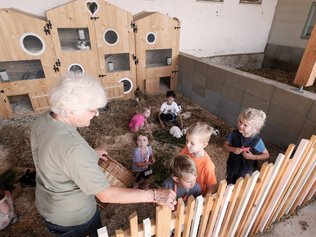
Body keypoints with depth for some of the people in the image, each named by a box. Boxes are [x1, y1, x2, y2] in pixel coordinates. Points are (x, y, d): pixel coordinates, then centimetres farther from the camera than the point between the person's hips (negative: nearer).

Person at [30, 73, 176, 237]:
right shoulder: (72, 148, -41)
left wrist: (90, 154, 7)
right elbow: (105, 195, -36)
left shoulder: (42, 121, -13)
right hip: (73, 217, -7)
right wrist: (154, 195, -32)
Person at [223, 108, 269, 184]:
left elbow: (266, 155, -10)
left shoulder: (257, 141, -23)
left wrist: (253, 157, -25)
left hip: (246, 171, -2)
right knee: (229, 185, 24)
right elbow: (225, 146, -7)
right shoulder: (234, 134, -18)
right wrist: (233, 149, -26)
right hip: (232, 167, 2)